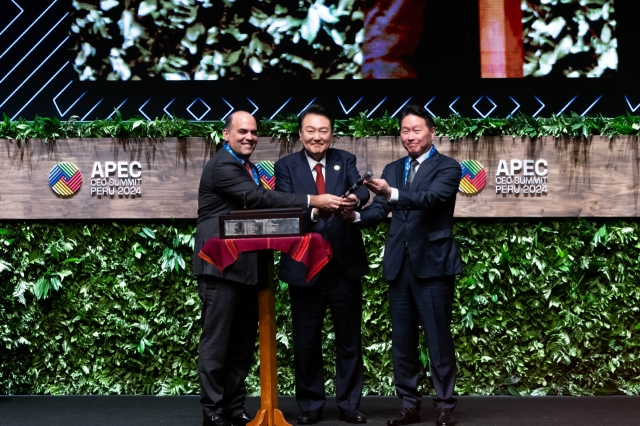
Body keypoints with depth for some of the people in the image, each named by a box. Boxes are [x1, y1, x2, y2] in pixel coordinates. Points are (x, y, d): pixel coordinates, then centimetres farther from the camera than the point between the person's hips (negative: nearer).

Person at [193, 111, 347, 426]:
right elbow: (260, 198, -21)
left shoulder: (249, 168, 19)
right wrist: (312, 201, -23)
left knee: (243, 342, 11)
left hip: (247, 267, 9)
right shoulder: (221, 166, -12)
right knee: (217, 341, -3)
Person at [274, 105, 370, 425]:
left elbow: (361, 190, -13)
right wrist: (314, 210, -32)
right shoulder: (286, 166, 2)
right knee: (306, 341, 7)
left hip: (345, 263, 1)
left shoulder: (345, 161, 6)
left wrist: (356, 199, -37)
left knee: (349, 339, 9)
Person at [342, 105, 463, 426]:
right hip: (399, 264, 5)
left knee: (439, 339, 1)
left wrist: (391, 193, -37)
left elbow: (431, 198, -21)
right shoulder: (392, 169, 14)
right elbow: (379, 210, 5)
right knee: (401, 339, 10)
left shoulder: (448, 167, -3)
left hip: (433, 263, -5)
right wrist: (356, 216, -17)